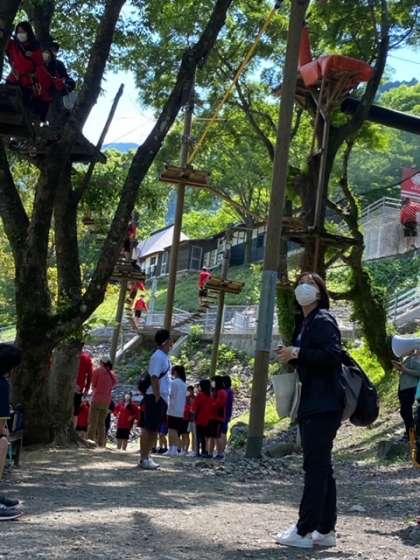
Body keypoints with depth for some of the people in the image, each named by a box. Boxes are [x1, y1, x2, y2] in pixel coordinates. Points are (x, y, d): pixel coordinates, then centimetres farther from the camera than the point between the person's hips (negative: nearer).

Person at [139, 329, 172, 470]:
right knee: (149, 428, -6)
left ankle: (147, 457, 18)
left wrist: (164, 398, 17)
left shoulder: (165, 357, 16)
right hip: (155, 398, -10)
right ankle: (143, 459, -3)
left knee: (155, 429, 12)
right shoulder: (158, 356, -14)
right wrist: (157, 397, -21)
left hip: (162, 398, 10)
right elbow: (154, 377, -20)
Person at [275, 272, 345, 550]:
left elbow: (333, 353, -21)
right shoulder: (302, 322, 19)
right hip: (311, 405, 10)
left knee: (316, 466, -7)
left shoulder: (322, 320, -8)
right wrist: (290, 357, 5)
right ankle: (325, 531, 18)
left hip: (324, 406, -10)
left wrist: (296, 354, -17)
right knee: (321, 467, 11)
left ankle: (304, 532, -4)